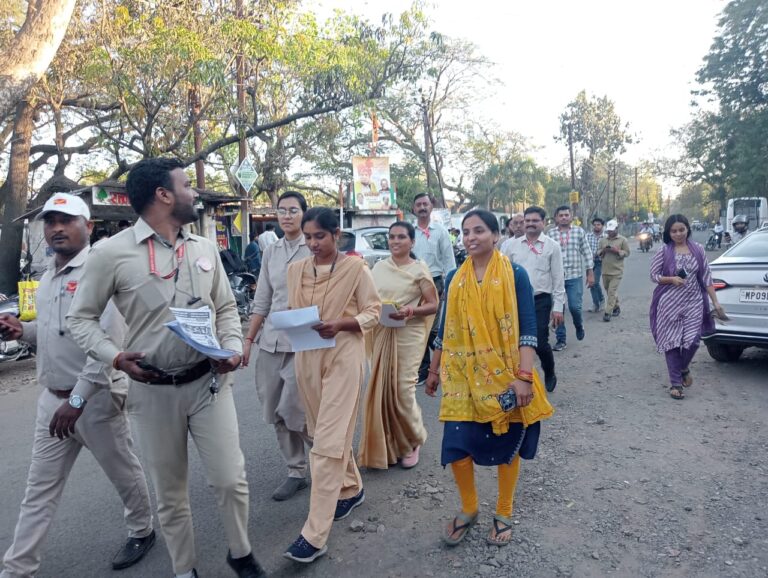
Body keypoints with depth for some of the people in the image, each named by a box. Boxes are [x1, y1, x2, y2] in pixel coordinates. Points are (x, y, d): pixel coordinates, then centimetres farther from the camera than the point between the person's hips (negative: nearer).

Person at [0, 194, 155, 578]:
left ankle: (141, 532, 35)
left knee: (124, 472, 12)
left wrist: (77, 400, -25)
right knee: (40, 488, 14)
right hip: (52, 398, 7)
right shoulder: (47, 279, 11)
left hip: (95, 397, -7)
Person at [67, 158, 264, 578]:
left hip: (209, 382, 3)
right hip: (154, 390, -2)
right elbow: (80, 317, 0)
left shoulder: (204, 248, 5)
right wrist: (115, 357, -15)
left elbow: (226, 307, 12)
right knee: (170, 493, 14)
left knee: (230, 479, 4)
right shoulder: (112, 252, -8)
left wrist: (233, 348, -5)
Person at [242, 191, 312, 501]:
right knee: (275, 413, 9)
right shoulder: (271, 252, 11)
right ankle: (296, 472, 25)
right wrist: (248, 339, 11)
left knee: (292, 410, -6)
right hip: (270, 341, 6)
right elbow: (262, 302, 14)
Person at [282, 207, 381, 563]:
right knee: (326, 432, 17)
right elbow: (291, 310, 14)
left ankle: (315, 534, -1)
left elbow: (373, 312, -5)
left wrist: (340, 325, -21)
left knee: (328, 441, -7)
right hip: (307, 356, 6)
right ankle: (351, 488, 41)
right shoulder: (295, 269, 7)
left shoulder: (355, 267, -6)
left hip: (343, 356, -5)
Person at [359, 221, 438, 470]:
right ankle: (384, 445, 23)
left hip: (407, 335, -4)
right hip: (381, 334, 4)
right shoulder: (379, 267, 10)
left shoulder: (419, 269, -2)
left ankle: (412, 441, 21)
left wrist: (410, 311, -20)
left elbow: (433, 305, -4)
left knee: (403, 389, -4)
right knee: (380, 388, 5)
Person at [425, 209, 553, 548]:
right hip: (463, 376, 3)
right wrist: (434, 371, 13)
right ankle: (468, 509, 28)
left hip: (504, 374, -2)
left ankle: (503, 513, 33)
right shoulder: (454, 278, 4)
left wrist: (524, 376, -19)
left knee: (507, 444, 11)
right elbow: (445, 328, 10)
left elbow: (528, 329, -10)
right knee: (456, 444, 2)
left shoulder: (515, 274, -6)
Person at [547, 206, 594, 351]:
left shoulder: (579, 231, 3)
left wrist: (590, 273, 3)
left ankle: (579, 325, 30)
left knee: (574, 306, -4)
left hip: (575, 276, 0)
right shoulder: (550, 233, 1)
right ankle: (561, 339, 15)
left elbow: (586, 252, 6)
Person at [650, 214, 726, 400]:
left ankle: (684, 367, 27)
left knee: (692, 341, -7)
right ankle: (675, 383, 12)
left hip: (694, 303, 2)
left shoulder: (698, 250, 4)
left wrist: (715, 302, 1)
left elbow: (706, 277, 5)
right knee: (672, 342, 1)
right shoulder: (663, 252, -2)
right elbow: (654, 275, 1)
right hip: (670, 304, -1)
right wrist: (671, 279, -17)